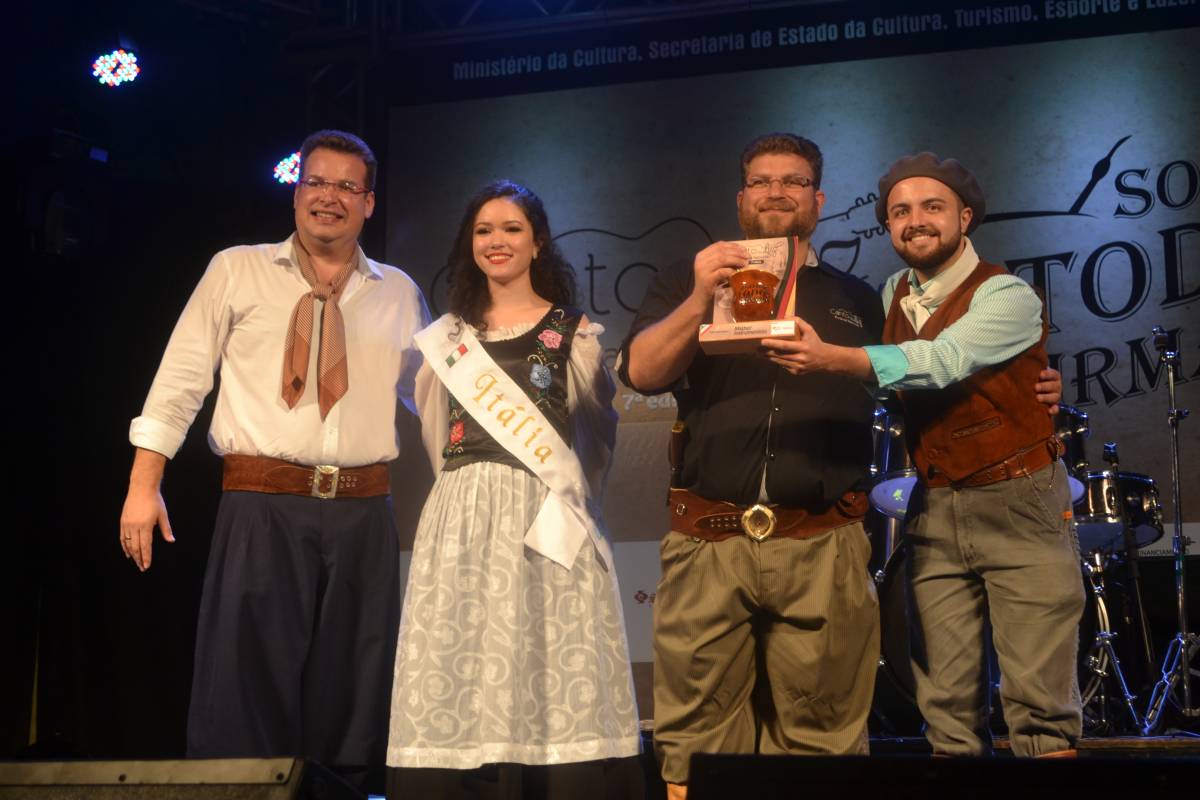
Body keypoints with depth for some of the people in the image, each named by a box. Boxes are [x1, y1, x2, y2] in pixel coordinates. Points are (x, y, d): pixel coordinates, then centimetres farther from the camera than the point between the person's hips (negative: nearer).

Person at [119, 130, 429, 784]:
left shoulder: (398, 294, 13)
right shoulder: (236, 271, 6)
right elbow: (180, 381, 4)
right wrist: (144, 486, -2)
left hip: (363, 515, 3)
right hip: (262, 508, -2)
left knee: (352, 691, 6)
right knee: (247, 681, -2)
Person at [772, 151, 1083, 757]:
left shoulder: (1008, 298, -11)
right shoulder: (893, 295, 11)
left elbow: (942, 361, -27)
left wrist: (837, 359, -40)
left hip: (1016, 507, -5)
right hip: (933, 508, 5)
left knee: (1039, 696, -6)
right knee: (946, 705, 4)